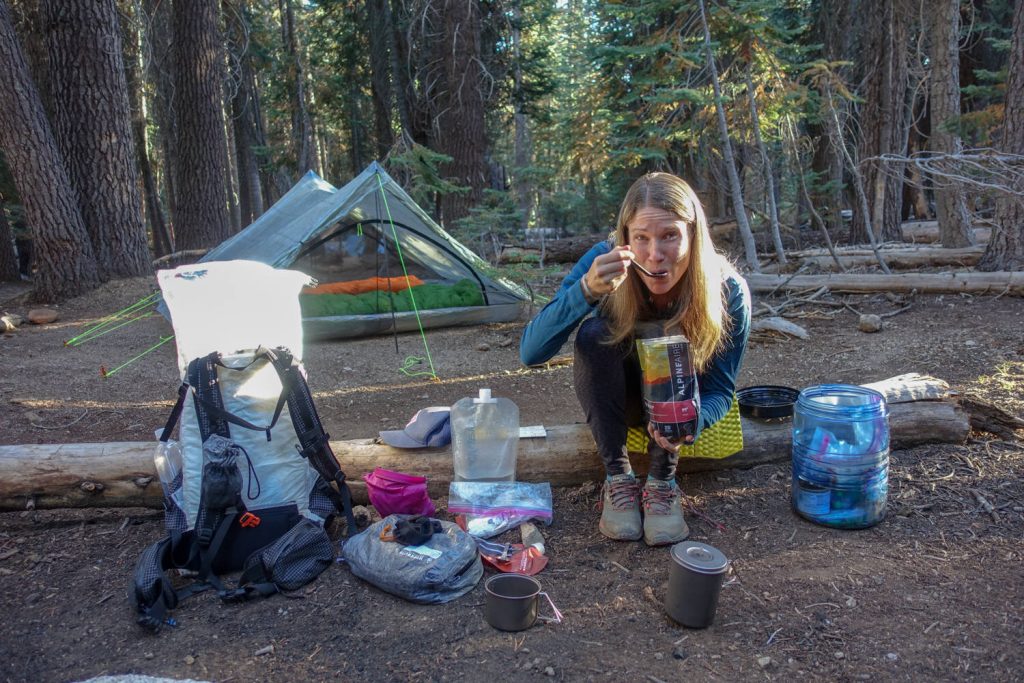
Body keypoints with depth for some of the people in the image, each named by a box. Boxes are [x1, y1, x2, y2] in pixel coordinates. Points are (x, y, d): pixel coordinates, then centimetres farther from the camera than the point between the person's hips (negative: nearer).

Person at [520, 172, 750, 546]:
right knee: (595, 332, -30)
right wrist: (587, 290, -48)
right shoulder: (604, 261, -28)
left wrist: (692, 421, -42)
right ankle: (618, 477, -19)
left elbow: (720, 389, -18)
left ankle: (662, 481, -16)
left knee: (675, 344, -32)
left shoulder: (727, 291, -27)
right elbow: (530, 352, -32)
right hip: (615, 399, 1)